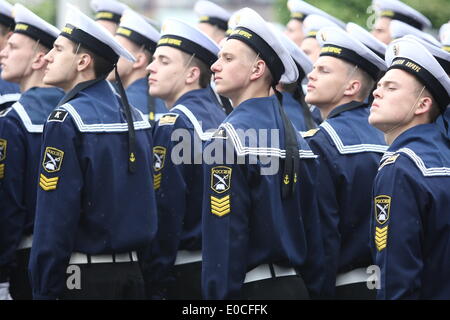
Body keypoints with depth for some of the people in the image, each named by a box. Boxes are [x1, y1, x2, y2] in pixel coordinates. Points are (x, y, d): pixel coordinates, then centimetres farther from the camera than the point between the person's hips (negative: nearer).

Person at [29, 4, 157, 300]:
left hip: (83, 277, -7)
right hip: (131, 273, 7)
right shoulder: (134, 116, 10)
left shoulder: (66, 120, -13)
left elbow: (55, 217, -17)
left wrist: (44, 290, -14)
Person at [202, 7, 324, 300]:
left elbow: (225, 235, -18)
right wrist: (311, 289, 17)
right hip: (295, 287, 8)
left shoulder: (230, 137, -14)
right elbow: (313, 230, 12)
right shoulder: (296, 138, 9)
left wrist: (218, 295, -15)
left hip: (250, 289, -8)